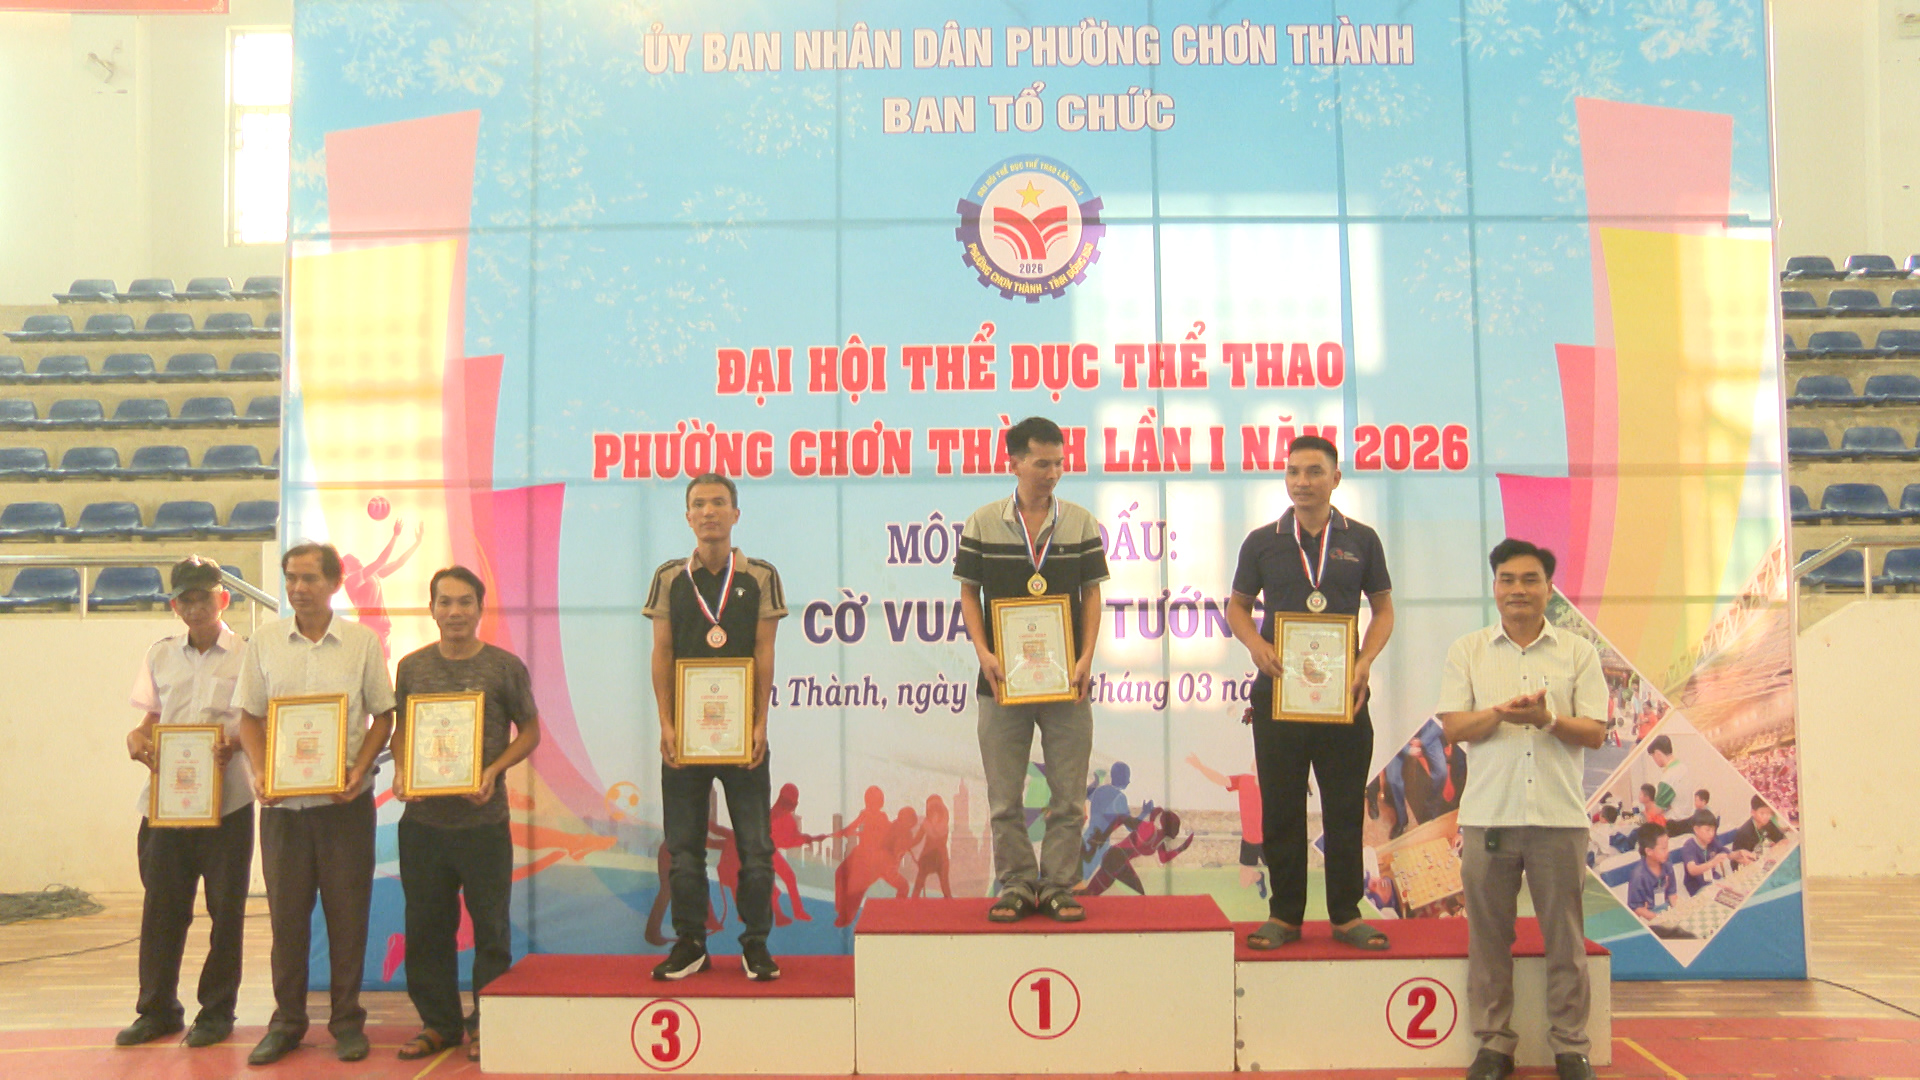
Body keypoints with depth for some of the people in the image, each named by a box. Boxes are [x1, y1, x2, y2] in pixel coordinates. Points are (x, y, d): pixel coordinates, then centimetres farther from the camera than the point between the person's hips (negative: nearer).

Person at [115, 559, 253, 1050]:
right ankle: (158, 1009, 22)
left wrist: (237, 740, -21)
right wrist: (136, 738, -5)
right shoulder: (160, 655, 12)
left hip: (227, 799, -3)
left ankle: (217, 1011, 16)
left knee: (225, 908, 4)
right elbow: (150, 718, 16)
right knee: (161, 904, 8)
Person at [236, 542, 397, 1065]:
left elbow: (383, 715, 3)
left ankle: (347, 1019, 17)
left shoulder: (363, 642, -1)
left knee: (348, 913, 4)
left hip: (345, 801, -1)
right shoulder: (264, 641, 4)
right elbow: (250, 716, 8)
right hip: (282, 802, 2)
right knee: (286, 913, 9)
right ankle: (287, 1020, 23)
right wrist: (259, 771, -7)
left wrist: (359, 769, -11)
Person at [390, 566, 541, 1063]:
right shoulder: (411, 666, 6)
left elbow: (529, 731, 3)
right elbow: (400, 728, 14)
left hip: (483, 818, -3)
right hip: (423, 818, 3)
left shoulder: (506, 667, -2)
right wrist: (400, 771, -5)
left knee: (490, 926, 5)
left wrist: (495, 770, -12)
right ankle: (438, 1021, 25)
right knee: (426, 926, 11)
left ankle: (486, 1023, 19)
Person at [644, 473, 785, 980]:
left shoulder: (760, 575, 2)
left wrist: (759, 724, -7)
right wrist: (666, 724, -4)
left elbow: (764, 653, 0)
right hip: (684, 731, 1)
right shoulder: (669, 576, 6)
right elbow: (662, 654, 4)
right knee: (683, 845, 6)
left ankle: (755, 944, 14)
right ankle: (690, 944, 18)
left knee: (755, 844, 2)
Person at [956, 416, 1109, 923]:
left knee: (1068, 795, 5)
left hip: (1067, 680, 1)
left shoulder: (1081, 523, 3)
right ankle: (1015, 884, 19)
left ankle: (1058, 886, 17)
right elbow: (969, 594, 4)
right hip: (1002, 681, 0)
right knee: (1004, 797, 6)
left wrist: (1086, 658, -7)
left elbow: (1092, 594, 5)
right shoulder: (982, 524, 1)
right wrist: (984, 653, -9)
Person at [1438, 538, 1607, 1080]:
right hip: (1488, 814, 0)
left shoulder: (1578, 652, 8)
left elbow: (1595, 732, 2)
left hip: (1560, 816, 0)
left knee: (1565, 938, 6)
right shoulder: (1468, 651, 9)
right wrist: (1500, 714, -17)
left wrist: (1547, 719, -17)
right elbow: (1452, 726, 1)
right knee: (1488, 937, 5)